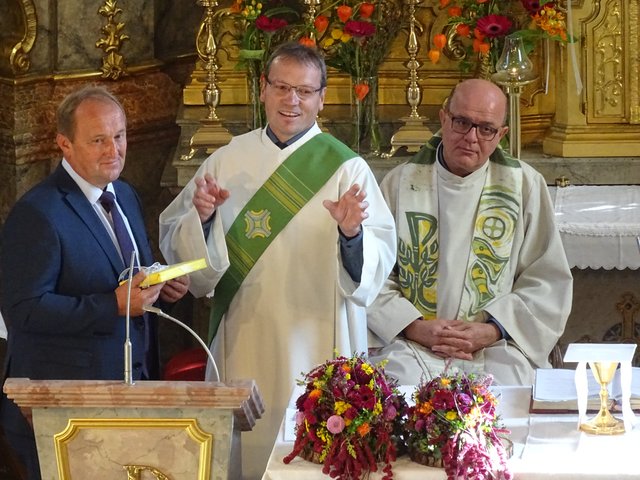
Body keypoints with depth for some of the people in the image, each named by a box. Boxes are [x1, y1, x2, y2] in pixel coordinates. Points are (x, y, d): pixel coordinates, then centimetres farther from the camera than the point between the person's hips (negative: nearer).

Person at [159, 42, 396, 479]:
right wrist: (201, 218, -15)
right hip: (243, 342, 3)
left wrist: (353, 234, -29)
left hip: (317, 342, -2)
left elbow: (380, 261, -9)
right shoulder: (227, 161, 6)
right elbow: (174, 242, 4)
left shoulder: (346, 168, -2)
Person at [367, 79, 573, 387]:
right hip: (409, 345, 0)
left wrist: (491, 331, -8)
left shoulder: (525, 185, 9)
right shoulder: (401, 182, 9)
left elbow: (548, 280, 6)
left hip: (496, 346, 0)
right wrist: (415, 327, -12)